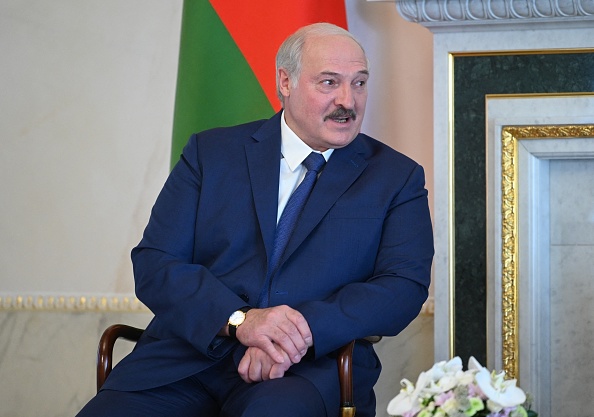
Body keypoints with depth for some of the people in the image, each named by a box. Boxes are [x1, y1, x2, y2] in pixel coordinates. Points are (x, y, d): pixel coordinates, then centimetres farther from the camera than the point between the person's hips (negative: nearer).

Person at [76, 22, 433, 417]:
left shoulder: (397, 178, 11)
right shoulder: (211, 152, 12)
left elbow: (404, 286, -2)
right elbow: (152, 265, 4)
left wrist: (304, 332, -18)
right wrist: (240, 319, -15)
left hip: (309, 366, -2)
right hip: (188, 356, 2)